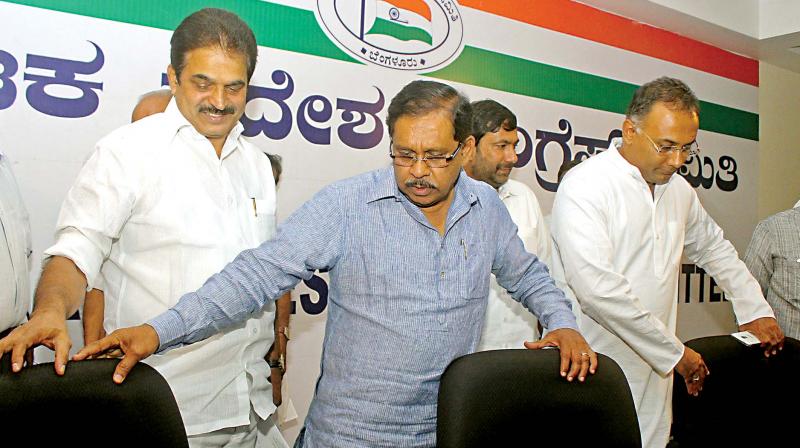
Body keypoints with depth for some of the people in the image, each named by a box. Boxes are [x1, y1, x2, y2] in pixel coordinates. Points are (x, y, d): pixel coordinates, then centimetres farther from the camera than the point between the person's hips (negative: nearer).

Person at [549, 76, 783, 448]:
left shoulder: (678, 189, 9)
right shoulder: (584, 187, -15)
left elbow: (714, 248, 28)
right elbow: (598, 289, -23)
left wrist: (755, 310, 21)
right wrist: (674, 352, -14)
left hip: (655, 371, 6)